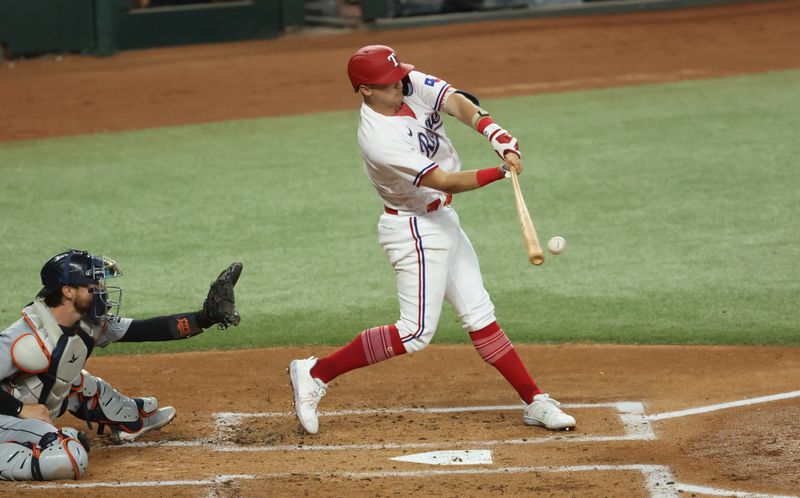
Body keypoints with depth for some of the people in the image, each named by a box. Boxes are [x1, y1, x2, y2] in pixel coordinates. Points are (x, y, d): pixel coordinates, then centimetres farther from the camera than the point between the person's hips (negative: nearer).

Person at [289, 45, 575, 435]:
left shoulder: (412, 85, -6)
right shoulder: (378, 139, -28)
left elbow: (458, 104, -20)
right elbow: (446, 182, -28)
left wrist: (500, 138, -35)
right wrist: (501, 172, -29)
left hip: (441, 221, 8)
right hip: (416, 231, -8)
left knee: (479, 315, 10)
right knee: (415, 333, -8)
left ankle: (535, 402, 12)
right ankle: (315, 374, -1)